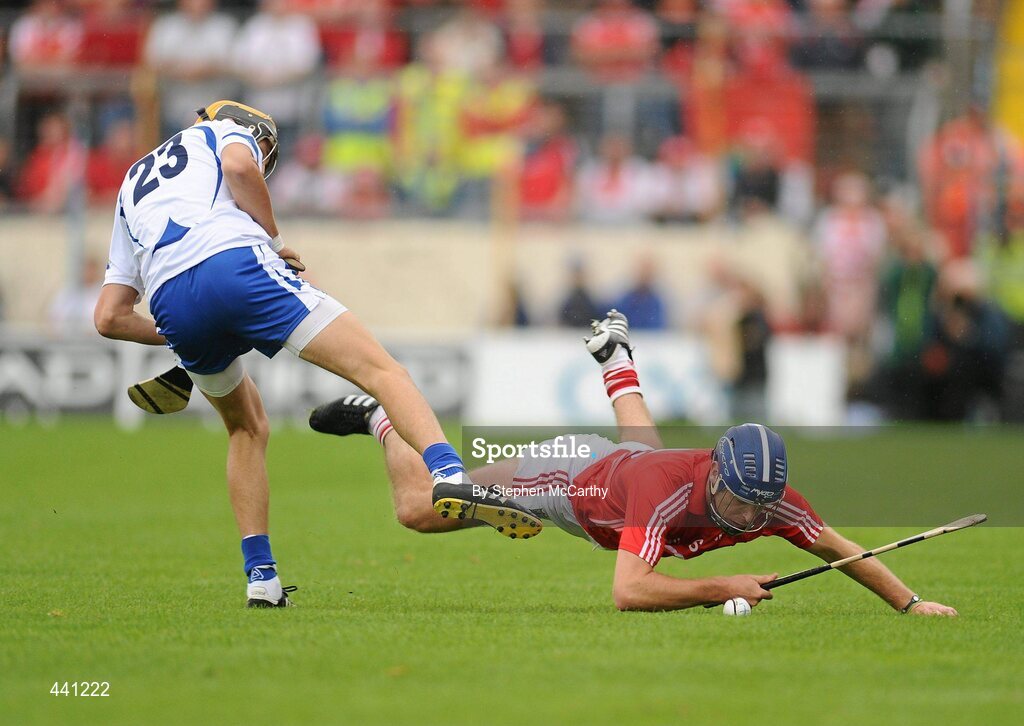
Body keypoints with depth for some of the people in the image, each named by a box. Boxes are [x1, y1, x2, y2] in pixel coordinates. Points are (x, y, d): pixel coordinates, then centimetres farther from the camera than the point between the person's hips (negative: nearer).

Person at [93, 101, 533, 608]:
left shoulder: (131, 189, 40)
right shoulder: (229, 131, 29)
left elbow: (109, 317, 30)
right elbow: (238, 165, -1)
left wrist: (175, 336, 41)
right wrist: (274, 239, 11)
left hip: (171, 306, 5)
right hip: (234, 262, -5)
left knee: (247, 428, 28)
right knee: (378, 370, -8)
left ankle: (261, 577, 19)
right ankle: (449, 476, -34)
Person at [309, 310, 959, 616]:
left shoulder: (769, 499, -35)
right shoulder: (669, 490, -49)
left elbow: (841, 549, -23)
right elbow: (629, 591, -54)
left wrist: (910, 602, -30)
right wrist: (721, 588, -54)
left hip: (634, 458, 6)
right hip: (574, 474, -6)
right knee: (420, 508, 7)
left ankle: (615, 354, 69)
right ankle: (381, 419, 34)